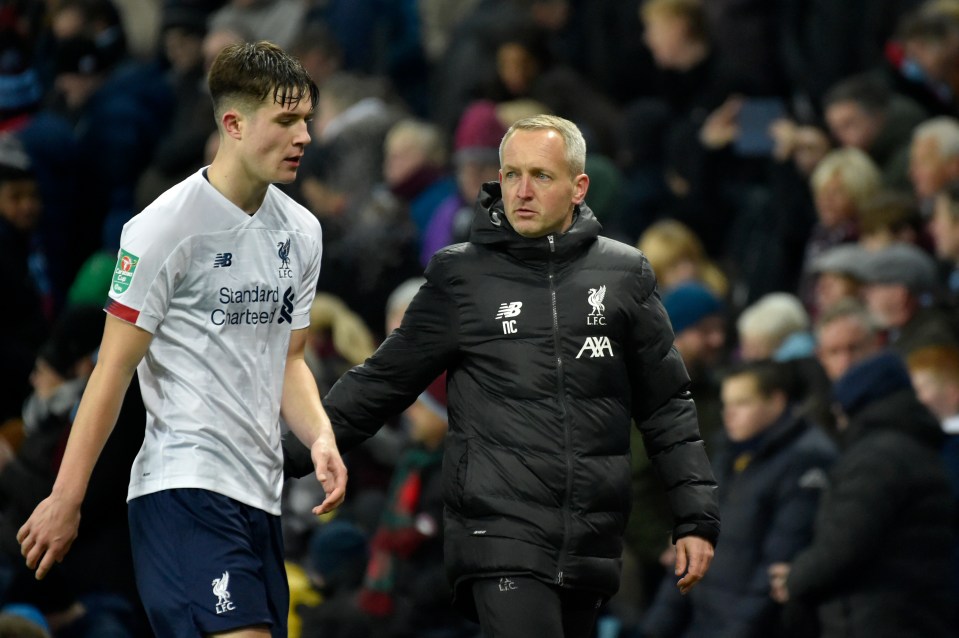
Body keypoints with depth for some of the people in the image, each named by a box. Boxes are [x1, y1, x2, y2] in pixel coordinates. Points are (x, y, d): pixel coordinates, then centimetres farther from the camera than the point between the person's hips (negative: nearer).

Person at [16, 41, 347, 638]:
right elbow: (113, 370, -7)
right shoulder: (167, 227, -8)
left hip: (261, 495, 8)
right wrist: (65, 499, -8)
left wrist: (320, 436, 1)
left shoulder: (302, 231, 13)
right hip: (184, 489, -8)